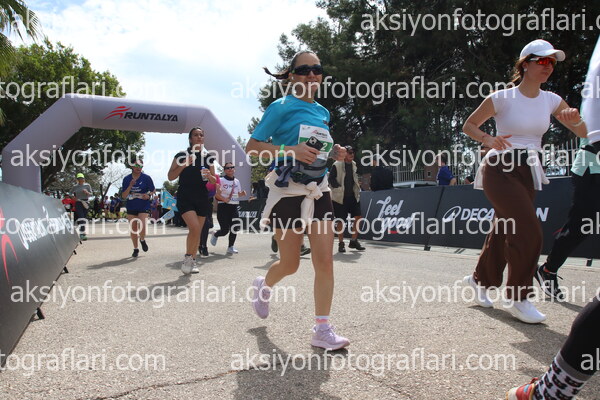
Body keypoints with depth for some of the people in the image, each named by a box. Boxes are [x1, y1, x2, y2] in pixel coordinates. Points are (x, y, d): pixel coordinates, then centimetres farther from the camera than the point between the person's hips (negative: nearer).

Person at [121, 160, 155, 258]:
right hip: (131, 207, 3)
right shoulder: (127, 179, 0)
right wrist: (130, 186, -17)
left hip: (144, 206, -2)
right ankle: (135, 249, 27)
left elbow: (153, 190, 7)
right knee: (133, 229, 7)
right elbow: (123, 196, -2)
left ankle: (142, 240, 19)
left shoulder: (146, 178, -4)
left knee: (142, 227, -16)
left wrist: (149, 195, -15)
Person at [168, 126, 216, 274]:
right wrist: (184, 165, -15)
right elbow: (170, 177, -2)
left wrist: (210, 176, -9)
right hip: (185, 197, -4)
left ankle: (192, 261, 22)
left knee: (197, 232, 7)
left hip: (202, 198, 4)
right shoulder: (182, 155, 1)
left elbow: (214, 181, 14)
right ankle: (187, 258, 2)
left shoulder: (208, 157, 10)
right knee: (194, 228, -20)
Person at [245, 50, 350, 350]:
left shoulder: (323, 112, 13)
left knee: (325, 261, -4)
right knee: (290, 264, 4)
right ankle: (264, 286, 39)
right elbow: (252, 147, -7)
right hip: (288, 193, -5)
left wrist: (333, 153, 4)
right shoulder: (281, 107, -4)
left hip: (318, 192, 5)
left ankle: (322, 330, 6)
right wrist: (289, 150, -22)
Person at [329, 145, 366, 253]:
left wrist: (357, 189, 14)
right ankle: (341, 244, 10)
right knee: (340, 220, 0)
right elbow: (331, 179, -8)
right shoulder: (337, 165, -8)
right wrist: (338, 187, -14)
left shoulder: (354, 165, 12)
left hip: (353, 196, 6)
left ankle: (354, 241, 14)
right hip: (340, 197, -6)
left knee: (358, 217, 0)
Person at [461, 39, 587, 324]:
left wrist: (575, 120, -15)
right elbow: (469, 125, 1)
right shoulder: (502, 98, -7)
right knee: (528, 231, -15)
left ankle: (480, 279, 30)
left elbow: (584, 133, 7)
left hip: (527, 172, 6)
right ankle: (517, 298, -1)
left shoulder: (551, 100, 7)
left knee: (504, 231, 8)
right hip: (499, 169, -6)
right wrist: (488, 139, -17)